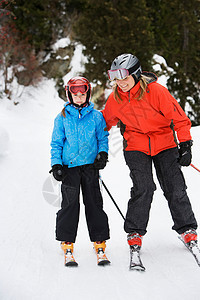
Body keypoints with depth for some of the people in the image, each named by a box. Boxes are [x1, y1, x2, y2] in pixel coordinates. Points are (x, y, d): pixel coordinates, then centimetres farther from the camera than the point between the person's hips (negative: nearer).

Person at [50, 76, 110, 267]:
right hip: (69, 166, 0)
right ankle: (67, 244, 0)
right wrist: (56, 164, 0)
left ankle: (99, 242, 6)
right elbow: (56, 143, 10)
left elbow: (103, 137, 14)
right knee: (70, 203, -6)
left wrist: (103, 153, -5)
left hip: (90, 165, 0)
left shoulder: (96, 117, 8)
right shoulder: (62, 118, 8)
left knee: (94, 203, 0)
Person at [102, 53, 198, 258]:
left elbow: (178, 117, -11)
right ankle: (134, 233, 0)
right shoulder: (115, 99, -5)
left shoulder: (155, 91, -17)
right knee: (143, 189, -14)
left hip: (165, 144, -1)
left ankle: (187, 229, 15)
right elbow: (106, 121, 13)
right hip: (136, 147, 1)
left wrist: (185, 145, -13)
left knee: (175, 189, -3)